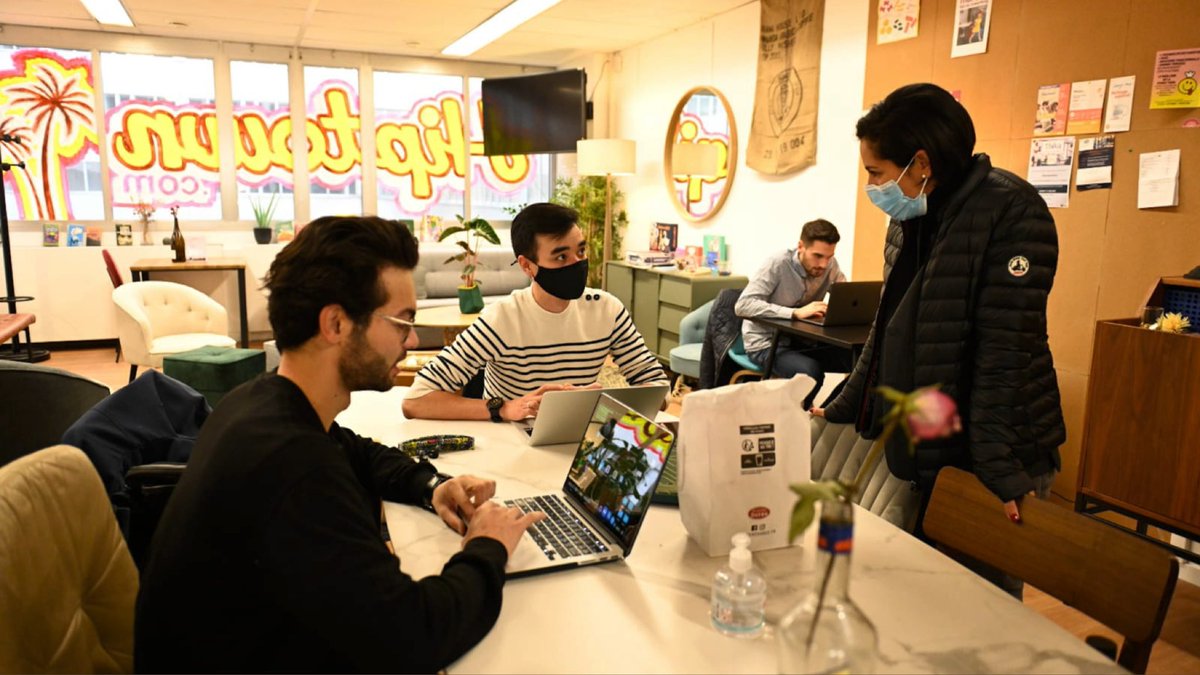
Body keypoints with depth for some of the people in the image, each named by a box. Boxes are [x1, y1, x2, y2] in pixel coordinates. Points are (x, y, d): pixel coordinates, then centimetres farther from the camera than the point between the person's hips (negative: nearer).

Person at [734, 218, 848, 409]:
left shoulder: (830, 266, -3)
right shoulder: (777, 265, -20)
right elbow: (743, 305, -29)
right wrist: (796, 312, -37)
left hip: (802, 340, 6)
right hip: (766, 343, -6)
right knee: (810, 371, -32)